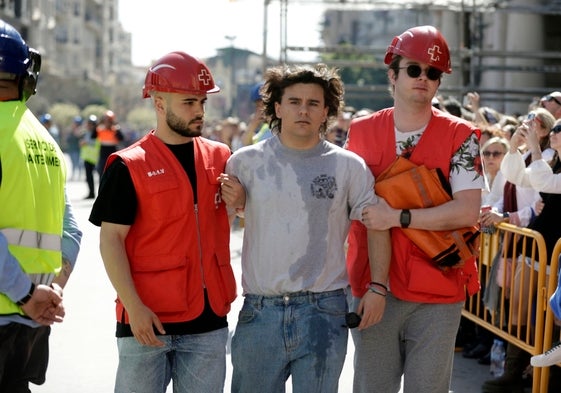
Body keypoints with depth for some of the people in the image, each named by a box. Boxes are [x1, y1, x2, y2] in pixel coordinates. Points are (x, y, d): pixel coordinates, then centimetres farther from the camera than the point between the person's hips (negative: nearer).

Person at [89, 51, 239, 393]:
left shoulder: (219, 156, 9)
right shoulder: (129, 165, -5)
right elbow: (111, 240, -7)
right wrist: (134, 306, -16)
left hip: (209, 319, 4)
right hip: (148, 319, -4)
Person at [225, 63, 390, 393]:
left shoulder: (349, 166, 2)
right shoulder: (245, 162, 3)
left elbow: (377, 225, 5)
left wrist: (378, 286, -3)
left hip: (323, 312, -1)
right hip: (260, 311, 1)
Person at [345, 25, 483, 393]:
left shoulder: (460, 136, -3)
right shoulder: (361, 131, 6)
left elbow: (468, 211, -13)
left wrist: (397, 217, -19)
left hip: (437, 293, -2)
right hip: (373, 288, 2)